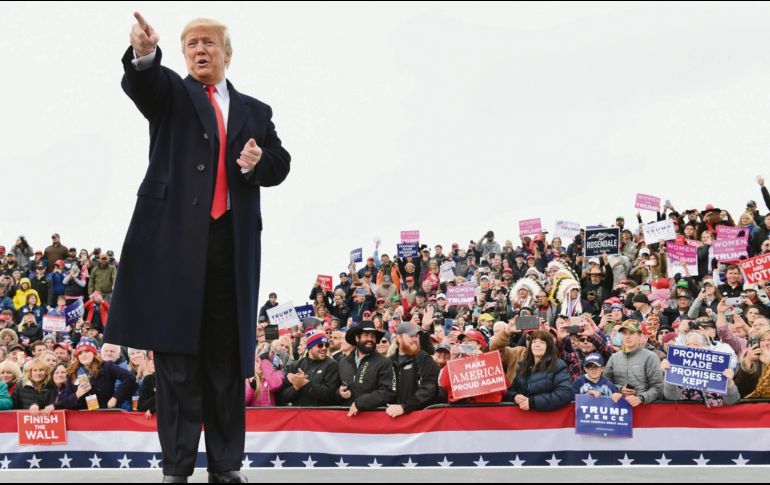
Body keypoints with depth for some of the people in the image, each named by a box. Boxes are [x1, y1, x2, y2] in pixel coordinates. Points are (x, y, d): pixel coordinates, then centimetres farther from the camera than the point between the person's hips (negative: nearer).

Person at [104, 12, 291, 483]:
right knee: (177, 355, -2)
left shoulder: (255, 112, 19)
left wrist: (259, 162, -6)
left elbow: (280, 164, 17)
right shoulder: (171, 92, 11)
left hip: (232, 241, 3)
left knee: (227, 357, 5)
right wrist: (144, 53, -35)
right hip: (175, 237, -2)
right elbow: (141, 83, -12)